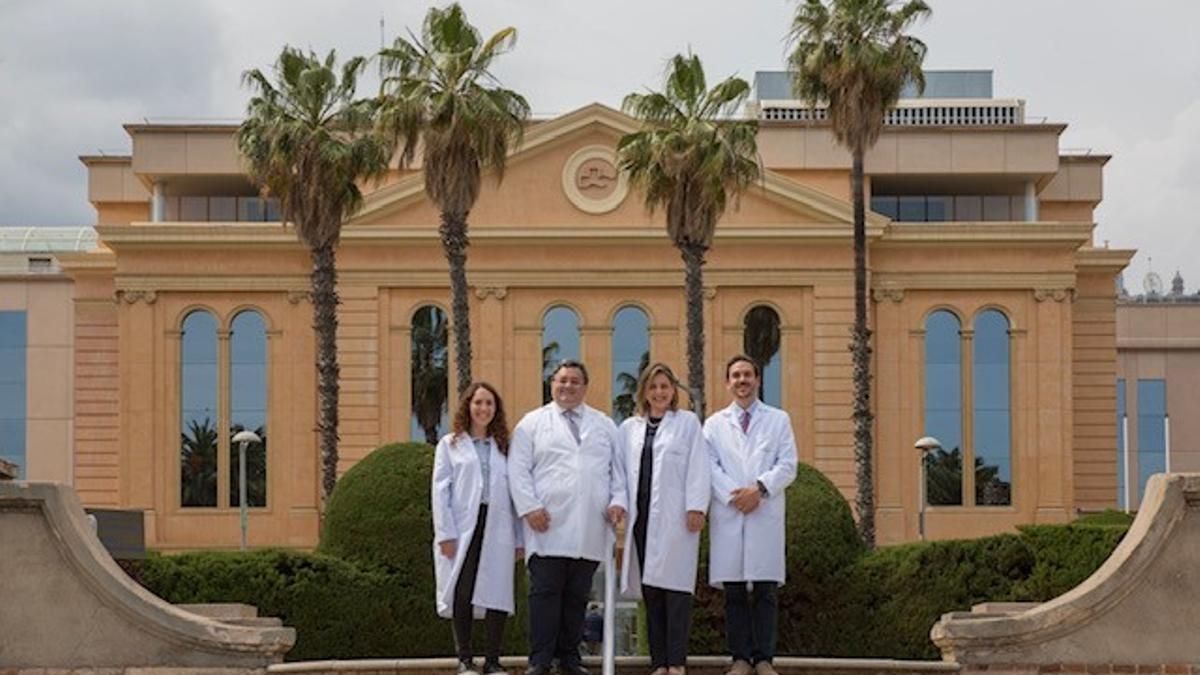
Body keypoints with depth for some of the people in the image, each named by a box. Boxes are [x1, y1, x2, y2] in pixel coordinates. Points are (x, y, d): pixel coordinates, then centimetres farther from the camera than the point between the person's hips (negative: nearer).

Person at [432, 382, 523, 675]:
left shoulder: (504, 447, 15)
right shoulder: (450, 445, 8)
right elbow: (440, 491, 2)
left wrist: (519, 537, 5)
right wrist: (446, 533, -8)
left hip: (497, 530, 2)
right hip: (463, 529, -2)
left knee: (496, 593, 0)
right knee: (462, 593, -2)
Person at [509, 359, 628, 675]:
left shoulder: (605, 425, 18)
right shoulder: (532, 423, 9)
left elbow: (619, 468, 16)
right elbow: (518, 469, 3)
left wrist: (618, 500, 0)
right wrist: (529, 507, -9)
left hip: (590, 528, 3)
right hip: (548, 525, -3)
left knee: (577, 596, 6)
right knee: (545, 593, -5)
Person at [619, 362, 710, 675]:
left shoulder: (688, 422, 5)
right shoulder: (629, 428, 15)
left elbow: (697, 467, -1)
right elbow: (622, 470, 14)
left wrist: (696, 508, -9)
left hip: (675, 517, -3)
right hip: (642, 516, 4)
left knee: (676, 587, -6)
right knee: (650, 590, 4)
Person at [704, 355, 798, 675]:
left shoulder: (779, 420, 14)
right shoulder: (714, 424, 15)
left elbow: (787, 465, 4)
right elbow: (710, 467, 4)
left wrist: (760, 488, -12)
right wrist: (734, 496, -11)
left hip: (766, 514, 0)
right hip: (727, 513, 1)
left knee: (766, 589, -3)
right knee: (734, 591, 0)